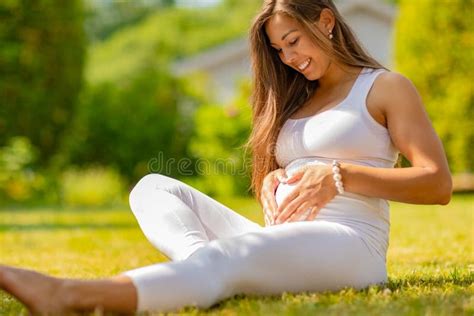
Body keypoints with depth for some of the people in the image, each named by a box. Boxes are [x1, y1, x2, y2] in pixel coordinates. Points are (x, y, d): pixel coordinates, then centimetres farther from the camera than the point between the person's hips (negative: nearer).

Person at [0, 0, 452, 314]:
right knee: (153, 187, -4)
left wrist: (340, 175, -14)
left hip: (349, 245, -8)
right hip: (280, 241, 8)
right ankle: (202, 263, -37)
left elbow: (438, 185, -4)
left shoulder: (385, 88, 7)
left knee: (232, 255, -38)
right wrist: (271, 183, 0)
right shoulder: (294, 101, 25)